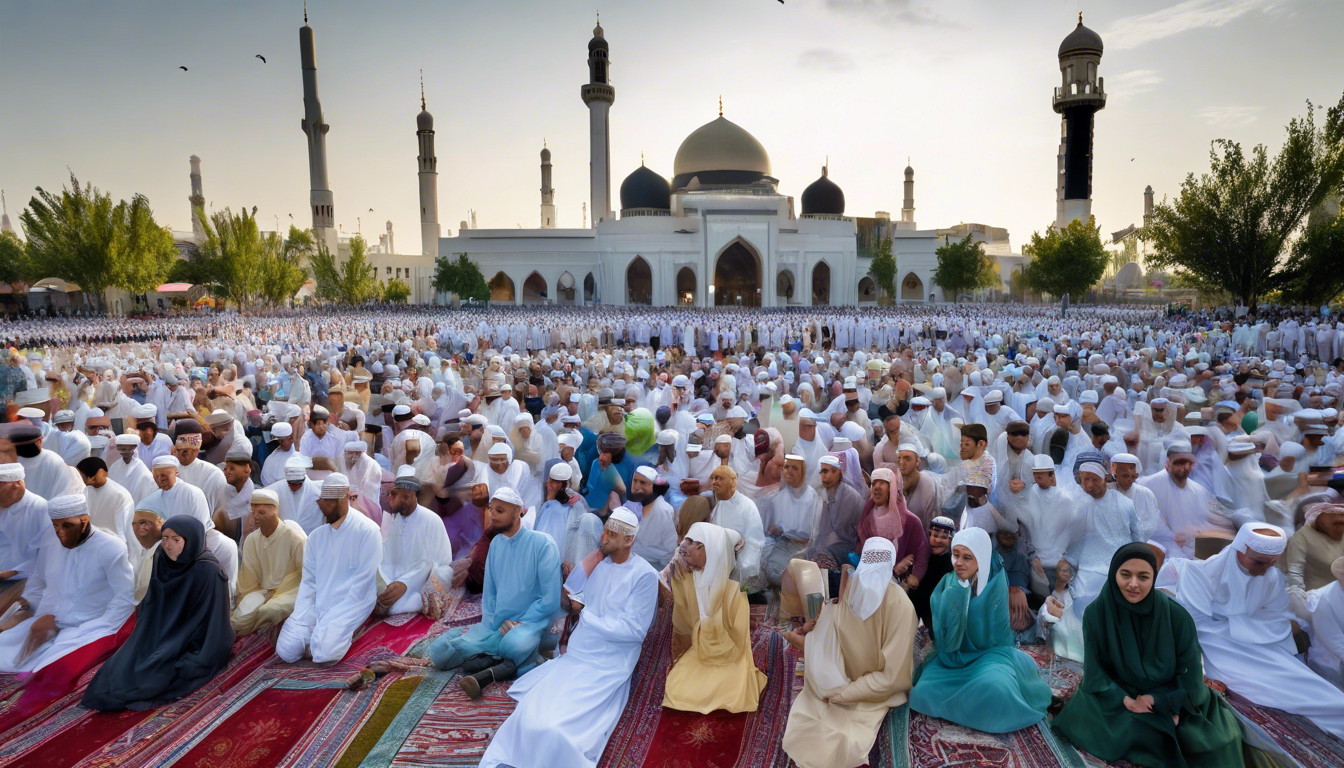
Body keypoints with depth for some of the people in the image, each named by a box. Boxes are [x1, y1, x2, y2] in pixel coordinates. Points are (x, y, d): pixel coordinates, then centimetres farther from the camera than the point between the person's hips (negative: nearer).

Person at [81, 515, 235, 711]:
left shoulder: (208, 571, -20)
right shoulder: (162, 563, 0)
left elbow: (211, 621, -18)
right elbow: (149, 610, 11)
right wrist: (143, 641, 0)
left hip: (193, 646, -7)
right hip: (162, 636, 7)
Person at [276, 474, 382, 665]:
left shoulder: (367, 530, -9)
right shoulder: (315, 536, 11)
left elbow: (362, 584, -12)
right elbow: (308, 582, 9)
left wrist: (334, 616, -16)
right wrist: (304, 618, -5)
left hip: (351, 605, -5)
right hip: (317, 606, 6)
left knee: (325, 652, -26)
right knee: (286, 650, -13)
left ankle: (344, 631, 3)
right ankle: (319, 631, 12)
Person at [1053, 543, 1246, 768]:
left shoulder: (1176, 615, -18)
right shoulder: (1096, 613, -17)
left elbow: (1189, 671, -8)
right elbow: (1095, 669, -11)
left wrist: (1161, 701, -19)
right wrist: (1126, 701, -23)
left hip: (1170, 696, 0)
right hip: (1118, 694, 0)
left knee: (1218, 741, -20)